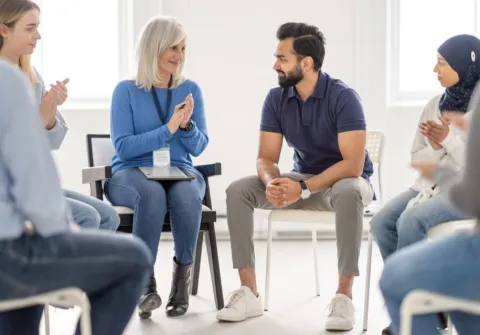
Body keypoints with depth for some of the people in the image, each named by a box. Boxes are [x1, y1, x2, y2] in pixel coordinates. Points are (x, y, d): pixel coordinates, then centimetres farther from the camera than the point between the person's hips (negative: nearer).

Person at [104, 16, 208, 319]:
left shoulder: (191, 90, 8)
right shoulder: (126, 90, -1)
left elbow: (198, 147, 6)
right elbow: (123, 146, -10)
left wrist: (186, 125, -14)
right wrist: (168, 129, -17)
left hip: (179, 172, 2)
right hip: (131, 174, -2)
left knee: (186, 194, -35)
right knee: (153, 193, -39)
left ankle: (183, 273, -20)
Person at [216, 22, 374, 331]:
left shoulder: (343, 97, -22)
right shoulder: (276, 99, -6)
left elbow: (353, 164, -28)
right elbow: (266, 157, -6)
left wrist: (303, 189, -37)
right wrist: (272, 184, -31)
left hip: (345, 179, -5)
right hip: (304, 179, 5)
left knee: (348, 193, -42)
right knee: (238, 190, -16)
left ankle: (344, 295, -33)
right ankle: (249, 293, -17)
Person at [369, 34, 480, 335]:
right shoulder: (436, 104, 9)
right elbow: (418, 160, 10)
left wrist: (449, 140, -20)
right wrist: (435, 147, -10)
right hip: (432, 185, 7)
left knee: (411, 221, -29)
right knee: (382, 222, -16)